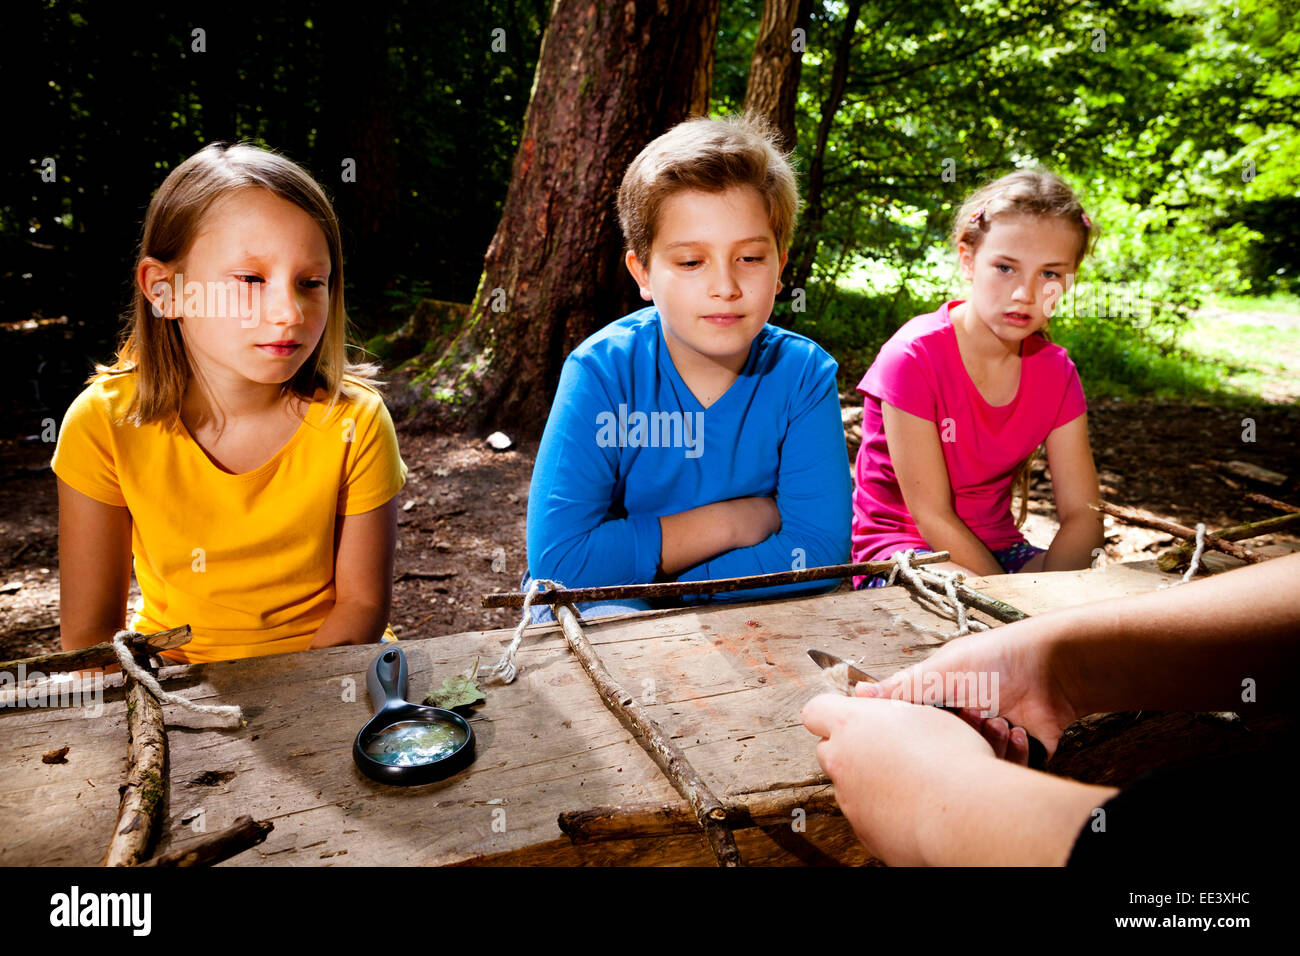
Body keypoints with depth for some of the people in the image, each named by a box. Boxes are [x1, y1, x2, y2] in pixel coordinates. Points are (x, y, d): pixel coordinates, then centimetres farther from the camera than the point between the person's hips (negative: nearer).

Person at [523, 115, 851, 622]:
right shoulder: (602, 371, -16)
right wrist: (730, 522, -19)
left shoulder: (804, 373, -10)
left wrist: (635, 565, -22)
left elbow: (820, 552, -18)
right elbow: (558, 561, -24)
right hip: (605, 608, -3)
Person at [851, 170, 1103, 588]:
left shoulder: (1056, 372, -2)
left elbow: (1081, 513, -6)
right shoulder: (913, 357, -21)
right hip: (899, 548, -6)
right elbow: (932, 517, -19)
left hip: (996, 549, 6)